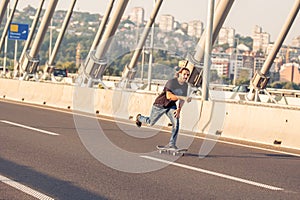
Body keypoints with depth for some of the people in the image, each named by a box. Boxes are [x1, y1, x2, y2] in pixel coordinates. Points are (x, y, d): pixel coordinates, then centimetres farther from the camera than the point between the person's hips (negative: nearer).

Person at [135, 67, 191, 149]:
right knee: (151, 122, 15)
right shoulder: (171, 82, -30)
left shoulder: (185, 85, -7)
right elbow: (169, 96, -43)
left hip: (171, 106, 5)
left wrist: (179, 110, -9)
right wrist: (182, 97, -51)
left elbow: (182, 99, 5)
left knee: (176, 123, -19)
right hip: (160, 105, -5)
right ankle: (139, 118, 50)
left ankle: (171, 144, -12)